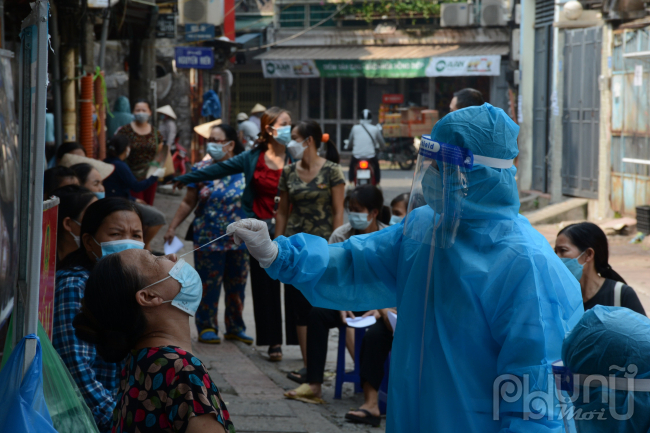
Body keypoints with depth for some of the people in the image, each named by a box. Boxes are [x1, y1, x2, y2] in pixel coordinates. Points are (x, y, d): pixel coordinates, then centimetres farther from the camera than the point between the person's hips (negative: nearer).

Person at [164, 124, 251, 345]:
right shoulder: (201, 169, 2)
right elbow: (188, 203, 7)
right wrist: (172, 227, 4)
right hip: (208, 238, -1)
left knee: (237, 285, 8)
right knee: (208, 285, 0)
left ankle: (235, 327, 22)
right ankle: (207, 327, 13)